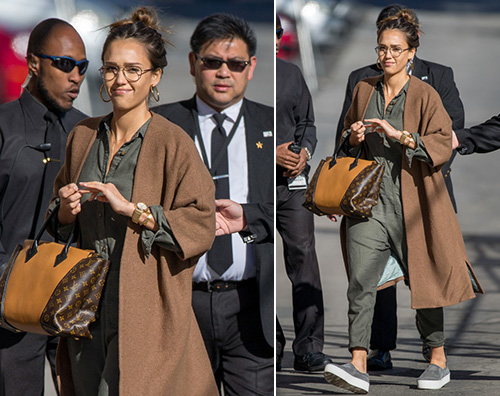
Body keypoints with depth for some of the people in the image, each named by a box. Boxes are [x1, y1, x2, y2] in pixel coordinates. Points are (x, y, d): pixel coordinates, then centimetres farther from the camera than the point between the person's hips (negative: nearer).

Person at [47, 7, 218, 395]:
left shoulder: (173, 143, -7)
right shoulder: (84, 136, 10)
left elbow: (202, 225, -12)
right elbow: (58, 217, 21)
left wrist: (133, 210, -19)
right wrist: (66, 212, -2)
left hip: (145, 309, -5)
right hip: (87, 302, 5)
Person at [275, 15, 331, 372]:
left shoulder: (292, 74, 14)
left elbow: (307, 122, 19)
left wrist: (305, 151, -2)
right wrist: (271, 155, -14)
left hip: (292, 182, 3)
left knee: (304, 257, -8)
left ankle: (309, 349, -9)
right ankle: (270, 348, 11)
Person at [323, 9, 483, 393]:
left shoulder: (425, 95, -3)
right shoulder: (364, 90, 11)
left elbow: (443, 145, -12)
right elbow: (348, 137, 25)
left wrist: (400, 135, -21)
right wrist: (353, 138, 2)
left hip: (411, 200, -3)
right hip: (369, 199, 3)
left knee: (423, 279, 6)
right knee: (360, 281, -9)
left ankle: (439, 361, 21)